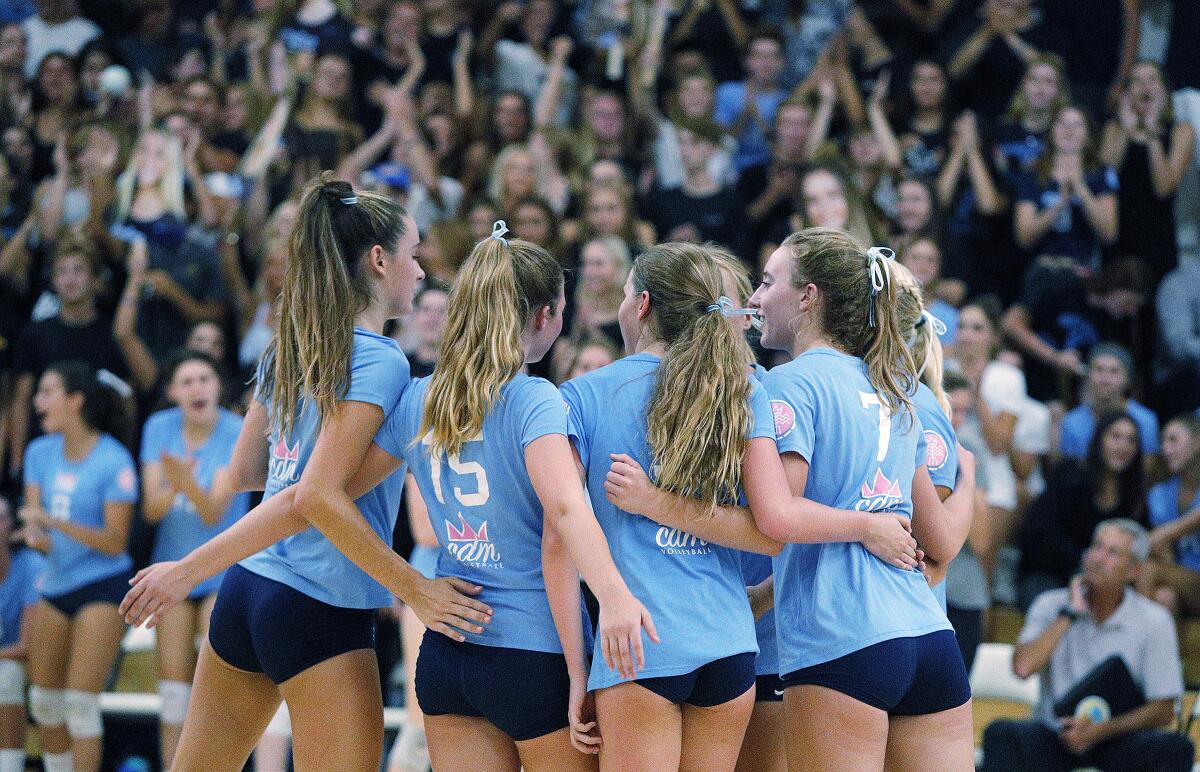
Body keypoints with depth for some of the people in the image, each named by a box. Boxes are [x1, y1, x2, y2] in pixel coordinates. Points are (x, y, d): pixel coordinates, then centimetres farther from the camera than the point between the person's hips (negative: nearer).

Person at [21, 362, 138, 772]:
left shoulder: (114, 461, -14)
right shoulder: (40, 452, 5)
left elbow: (115, 542, -16)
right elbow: (34, 517, 4)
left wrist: (56, 522, -27)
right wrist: (35, 533, -20)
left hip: (103, 587, -7)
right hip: (56, 584, 7)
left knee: (80, 704, -10)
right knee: (45, 700, 10)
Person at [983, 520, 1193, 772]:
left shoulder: (1154, 621, -1)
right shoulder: (1051, 606, 3)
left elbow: (1163, 711, -3)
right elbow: (1023, 667, -15)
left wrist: (1101, 730, -16)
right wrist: (1069, 614, -11)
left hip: (1118, 738, 0)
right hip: (1054, 737, 1)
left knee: (1175, 748, -30)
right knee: (1001, 733, -30)